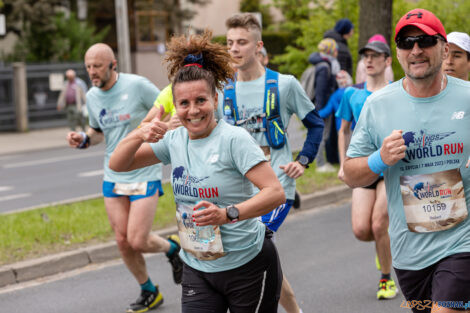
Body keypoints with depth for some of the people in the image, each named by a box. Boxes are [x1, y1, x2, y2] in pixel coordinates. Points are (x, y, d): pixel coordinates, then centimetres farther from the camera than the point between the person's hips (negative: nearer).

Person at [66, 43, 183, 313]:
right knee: (123, 241, 5)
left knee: (137, 241, -11)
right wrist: (84, 140, 1)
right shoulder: (92, 97, 5)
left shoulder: (137, 85, -13)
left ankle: (172, 247, 22)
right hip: (113, 177, 6)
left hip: (145, 174, -6)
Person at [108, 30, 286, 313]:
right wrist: (139, 135, -15)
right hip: (198, 270, 5)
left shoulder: (233, 139, -14)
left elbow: (276, 193, -20)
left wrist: (227, 214, -34)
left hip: (249, 265, -4)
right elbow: (117, 165, 4)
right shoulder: (174, 141, 3)